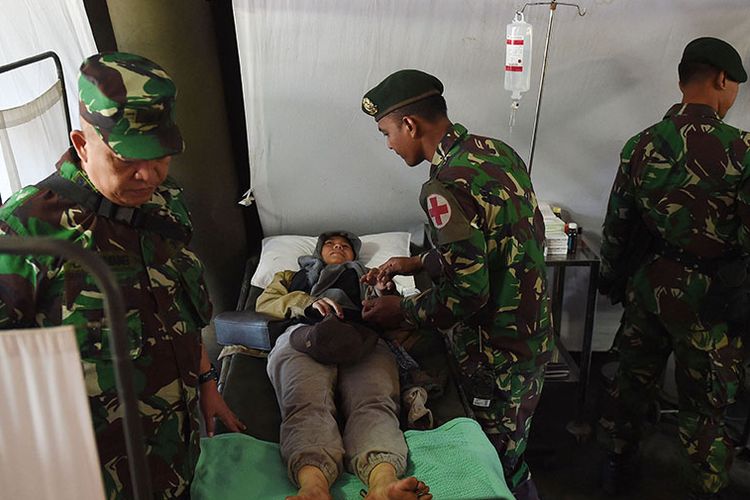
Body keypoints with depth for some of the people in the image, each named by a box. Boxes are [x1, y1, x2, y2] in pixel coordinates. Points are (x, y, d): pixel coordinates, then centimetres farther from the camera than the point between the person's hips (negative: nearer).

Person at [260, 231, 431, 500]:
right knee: (307, 404, -37)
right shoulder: (292, 276, 45)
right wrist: (308, 302, 4)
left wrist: (385, 293, 2)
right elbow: (264, 303, 24)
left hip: (363, 340, 1)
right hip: (304, 336, 0)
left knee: (374, 404, -35)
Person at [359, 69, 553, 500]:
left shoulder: (446, 187, -26)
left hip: (498, 354, -9)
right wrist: (417, 263, 13)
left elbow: (467, 292, -26)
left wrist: (402, 311, -10)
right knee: (513, 451, 27)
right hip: (533, 332, 9)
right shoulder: (498, 151, 2)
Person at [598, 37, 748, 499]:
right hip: (708, 296, -4)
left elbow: (616, 223, 4)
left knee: (635, 378, 21)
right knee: (706, 402, 13)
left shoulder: (642, 145, -2)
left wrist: (614, 278, 17)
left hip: (648, 284, 5)